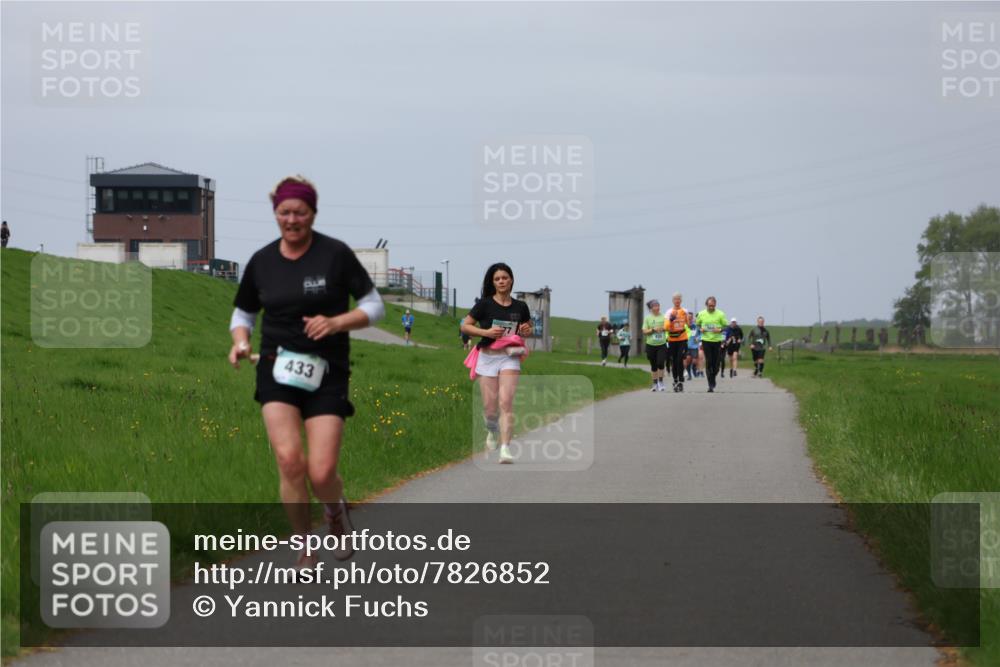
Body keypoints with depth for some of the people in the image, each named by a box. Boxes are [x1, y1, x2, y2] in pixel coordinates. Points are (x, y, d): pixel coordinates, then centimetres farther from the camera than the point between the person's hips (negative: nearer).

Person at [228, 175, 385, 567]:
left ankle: (335, 508, 29)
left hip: (326, 373, -2)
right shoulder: (261, 262, 4)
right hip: (278, 371, 2)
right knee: (289, 461, -18)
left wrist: (336, 322, -17)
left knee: (321, 473, -10)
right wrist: (240, 341, -3)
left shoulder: (335, 254, -5)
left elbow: (374, 306, 0)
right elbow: (243, 313, 18)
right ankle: (305, 549, 1)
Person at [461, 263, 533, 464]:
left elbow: (530, 327, 22)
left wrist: (527, 331, -2)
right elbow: (465, 326, 0)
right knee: (490, 408, 3)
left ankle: (505, 448, -19)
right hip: (487, 357, 0)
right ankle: (492, 432, 38)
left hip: (510, 358, 0)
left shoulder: (520, 307, 5)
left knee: (506, 402, -15)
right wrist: (486, 332, -14)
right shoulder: (485, 304, -2)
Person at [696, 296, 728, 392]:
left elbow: (726, 326, 4)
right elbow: (697, 324, 16)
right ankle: (710, 385, -3)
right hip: (706, 340, 0)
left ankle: (713, 378, 30)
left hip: (717, 341, 0)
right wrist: (700, 329, -5)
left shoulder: (720, 314, -2)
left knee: (716, 363, 2)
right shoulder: (701, 314, 3)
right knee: (708, 362, -5)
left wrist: (720, 330, -15)